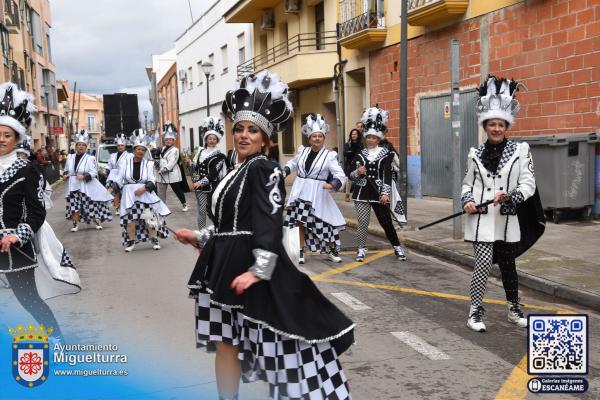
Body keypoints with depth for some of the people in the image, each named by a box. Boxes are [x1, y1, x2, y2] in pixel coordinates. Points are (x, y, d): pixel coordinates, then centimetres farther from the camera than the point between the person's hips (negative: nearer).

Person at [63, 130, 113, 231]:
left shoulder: (89, 158, -8)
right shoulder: (70, 157, 7)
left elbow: (94, 173, -11)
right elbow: (66, 170, 22)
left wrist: (84, 176, -25)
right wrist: (65, 174, 1)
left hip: (86, 187, -4)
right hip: (73, 186, 4)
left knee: (92, 205, 1)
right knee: (74, 207, 0)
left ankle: (98, 222, 17)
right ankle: (75, 225, 10)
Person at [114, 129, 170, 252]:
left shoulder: (148, 164, -1)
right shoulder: (125, 163, -2)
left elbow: (152, 181, -4)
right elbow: (118, 180, 0)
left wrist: (144, 188, -21)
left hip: (146, 195, 0)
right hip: (129, 196, 0)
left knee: (150, 217, -2)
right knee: (130, 219, 1)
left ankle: (154, 239, 12)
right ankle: (131, 241, 15)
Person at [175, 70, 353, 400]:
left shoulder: (264, 170, -10)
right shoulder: (238, 173, 15)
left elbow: (269, 223, -20)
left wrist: (259, 270, -27)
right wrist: (198, 237, 22)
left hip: (250, 266, -8)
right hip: (226, 265, 8)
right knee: (224, 342, 12)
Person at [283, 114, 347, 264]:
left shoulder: (329, 156, -8)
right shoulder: (302, 151, 5)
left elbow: (340, 175, -15)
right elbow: (293, 163, 25)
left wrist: (333, 184, -33)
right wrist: (285, 171, 7)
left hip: (317, 193, -4)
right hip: (300, 191, 4)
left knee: (324, 222, 1)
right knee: (300, 222, 5)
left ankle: (332, 251, 22)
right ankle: (301, 252, 17)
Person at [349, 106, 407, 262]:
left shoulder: (386, 154, 0)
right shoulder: (360, 154, 7)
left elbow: (387, 175, -8)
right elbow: (351, 175, 11)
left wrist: (385, 193, -17)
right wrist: (357, 172, -11)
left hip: (379, 193, -1)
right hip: (362, 193, 2)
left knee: (386, 222, 5)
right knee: (363, 222, -4)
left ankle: (397, 247, 21)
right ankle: (361, 249, 10)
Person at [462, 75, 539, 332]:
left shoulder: (520, 151, 0)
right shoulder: (475, 154, 5)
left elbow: (528, 184, -4)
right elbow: (468, 183, 12)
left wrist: (509, 196, -21)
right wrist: (467, 201, -8)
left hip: (507, 219, 1)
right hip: (482, 218, -1)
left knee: (508, 264, 15)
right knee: (483, 263, -10)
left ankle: (514, 308, 33)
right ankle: (475, 311, 3)